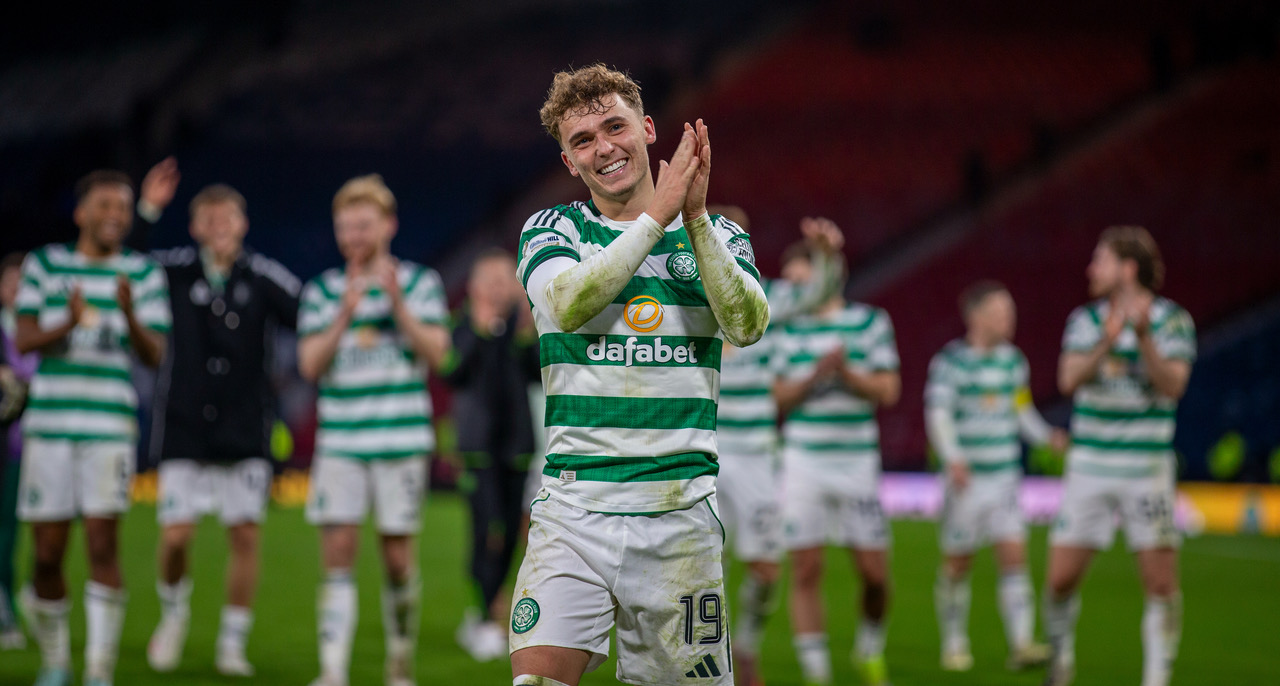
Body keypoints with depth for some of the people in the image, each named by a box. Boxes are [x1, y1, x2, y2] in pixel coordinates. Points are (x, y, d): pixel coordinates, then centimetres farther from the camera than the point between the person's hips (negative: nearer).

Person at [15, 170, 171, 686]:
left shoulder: (143, 273, 6)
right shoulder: (44, 265, 8)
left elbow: (154, 355, -1)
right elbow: (24, 340, 1)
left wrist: (128, 314, -20)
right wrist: (69, 322, -19)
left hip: (111, 426, -1)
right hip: (49, 424, 1)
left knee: (102, 544, -13)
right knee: (48, 554, 4)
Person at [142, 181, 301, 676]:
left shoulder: (265, 278, -3)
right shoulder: (173, 272, -1)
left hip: (246, 434, 0)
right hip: (184, 431, 0)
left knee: (245, 534, 0)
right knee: (176, 536, -5)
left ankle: (232, 644, 13)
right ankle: (174, 612, 26)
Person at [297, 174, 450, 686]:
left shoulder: (420, 283, 4)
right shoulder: (322, 291, 7)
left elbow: (435, 353, -6)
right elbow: (310, 365, -2)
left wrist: (397, 303, -18)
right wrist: (345, 315, -16)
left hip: (401, 439, -1)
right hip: (339, 442, 1)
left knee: (397, 557, 2)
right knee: (337, 554, -9)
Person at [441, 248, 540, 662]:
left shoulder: (524, 321, 6)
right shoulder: (464, 324, -3)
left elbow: (540, 375, -2)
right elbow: (451, 374, -15)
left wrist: (529, 336, -15)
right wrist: (478, 332, -21)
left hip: (516, 440, 4)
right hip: (477, 439, -4)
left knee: (510, 533, 7)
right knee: (488, 527, -15)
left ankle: (480, 617, 23)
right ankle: (490, 617, -10)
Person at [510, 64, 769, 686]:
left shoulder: (716, 235, 11)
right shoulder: (550, 231, 9)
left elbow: (747, 324, -9)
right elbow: (569, 304, -14)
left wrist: (695, 217, -16)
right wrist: (658, 213, -15)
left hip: (681, 506, 1)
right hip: (575, 503, -1)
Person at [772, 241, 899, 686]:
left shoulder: (871, 323, 3)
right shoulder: (788, 331, 6)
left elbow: (887, 391, -1)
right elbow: (776, 399, 1)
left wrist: (846, 372, -16)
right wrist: (815, 375, -14)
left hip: (857, 462, 0)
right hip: (803, 462, 0)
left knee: (874, 572, 1)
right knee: (805, 572, -5)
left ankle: (871, 650, 28)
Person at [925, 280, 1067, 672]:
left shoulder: (1013, 360, 10)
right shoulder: (950, 361, -8)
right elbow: (938, 414, -16)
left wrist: (1047, 436, 2)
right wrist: (953, 459, -30)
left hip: (1004, 478, 4)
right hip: (965, 479, -4)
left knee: (1014, 558, -8)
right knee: (957, 565, 5)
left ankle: (1021, 644, -13)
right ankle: (954, 645, 20)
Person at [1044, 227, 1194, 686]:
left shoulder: (1173, 321, -2)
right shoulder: (1086, 319, 5)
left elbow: (1172, 386, -14)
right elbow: (1069, 380, -8)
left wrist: (1144, 338, -27)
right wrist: (1107, 342, -24)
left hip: (1147, 471, -2)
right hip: (1089, 470, 2)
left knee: (1162, 585, -6)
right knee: (1062, 579, 1)